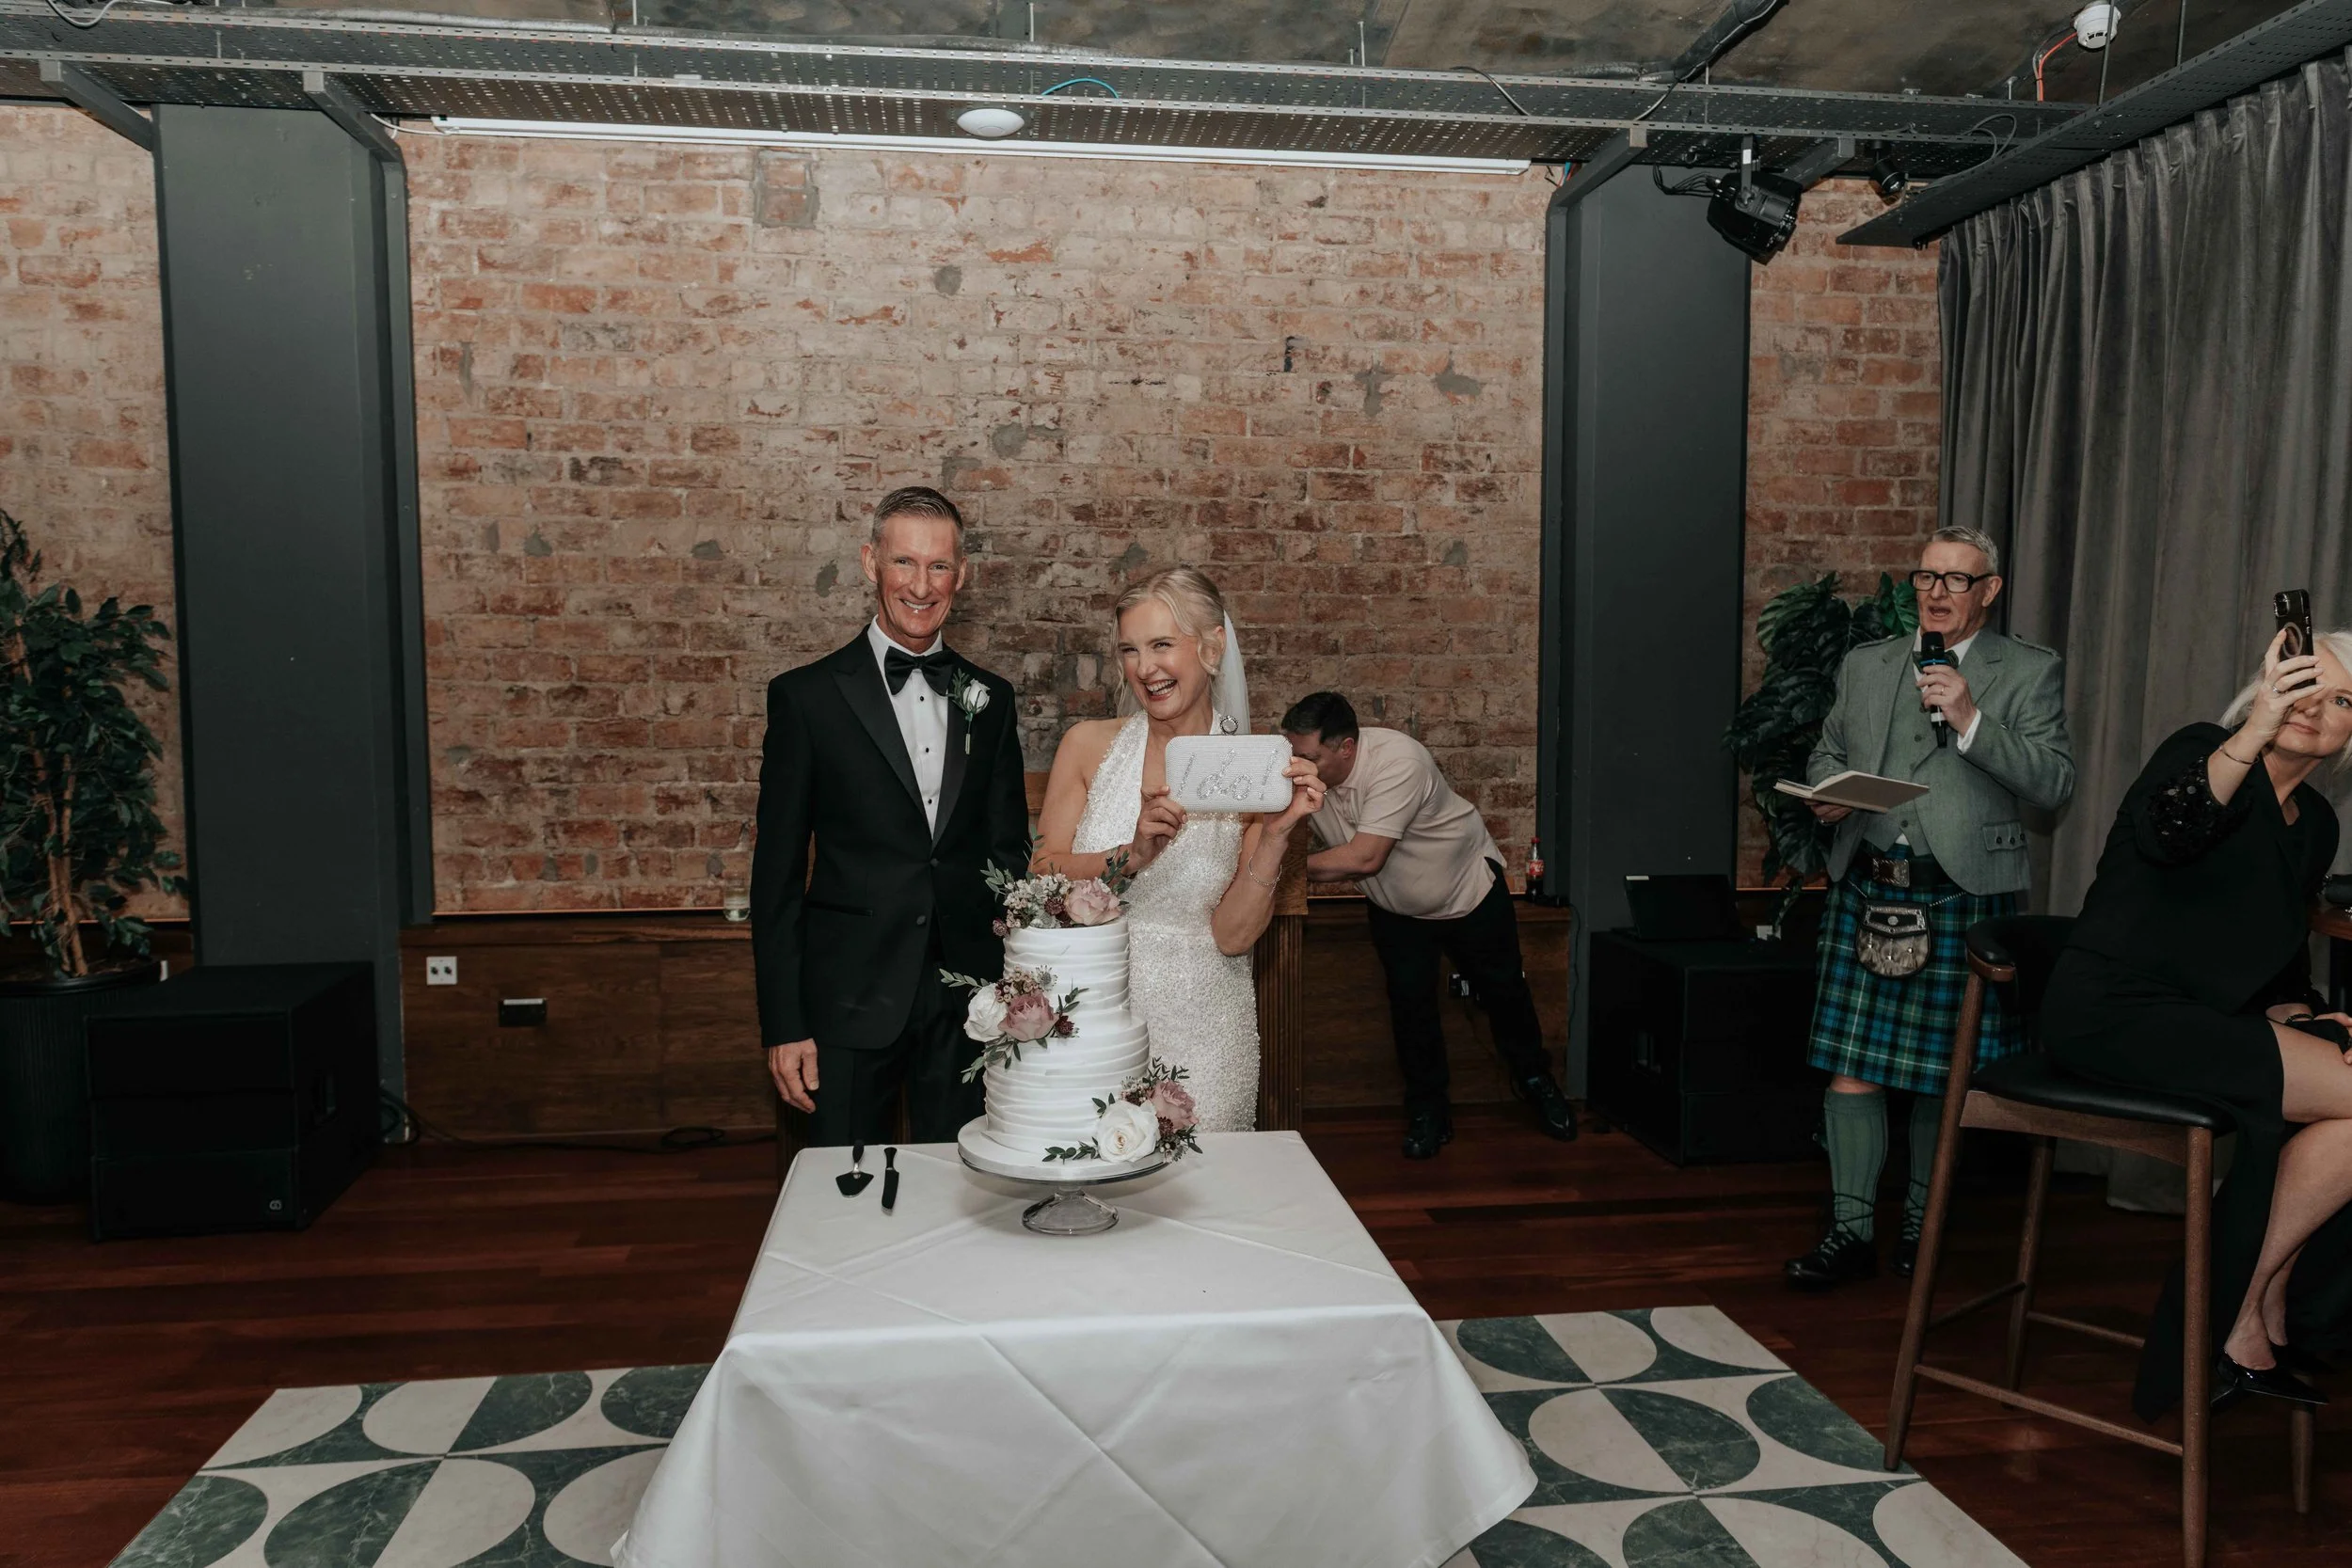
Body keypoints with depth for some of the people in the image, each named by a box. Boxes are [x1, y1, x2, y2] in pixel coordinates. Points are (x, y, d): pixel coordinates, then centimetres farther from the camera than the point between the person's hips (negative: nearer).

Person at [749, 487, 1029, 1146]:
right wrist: (783, 1024, -6)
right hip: (850, 1002, -3)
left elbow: (1009, 852, 11)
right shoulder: (806, 696, -3)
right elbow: (777, 874, -3)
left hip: (967, 1004, 3)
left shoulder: (989, 698, 7)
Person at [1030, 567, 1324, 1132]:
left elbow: (1234, 935, -7)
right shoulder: (1089, 745, -1)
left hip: (1198, 1025, -1)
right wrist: (1132, 855, -21)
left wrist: (1276, 834, -18)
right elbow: (1042, 876, -7)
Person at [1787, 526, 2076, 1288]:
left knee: (1942, 1075, 6)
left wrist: (1971, 721, -16)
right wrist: (1826, 793, 0)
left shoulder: (2031, 672, 4)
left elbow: (2054, 783, -5)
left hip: (1963, 898, -2)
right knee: (1849, 1066, 1)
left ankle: (1923, 1220, 25)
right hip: (1866, 890, 3)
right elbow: (1827, 753, 22)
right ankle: (1851, 1230, 12)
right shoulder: (1864, 665, 15)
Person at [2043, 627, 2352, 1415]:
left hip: (2201, 1022, 8)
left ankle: (2252, 1328, 0)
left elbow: (2279, 962, 22)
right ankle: (2241, 1327, -4)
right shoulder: (2204, 751, -3)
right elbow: (2164, 833, -27)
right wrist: (2252, 735, -38)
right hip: (2113, 1013, -8)